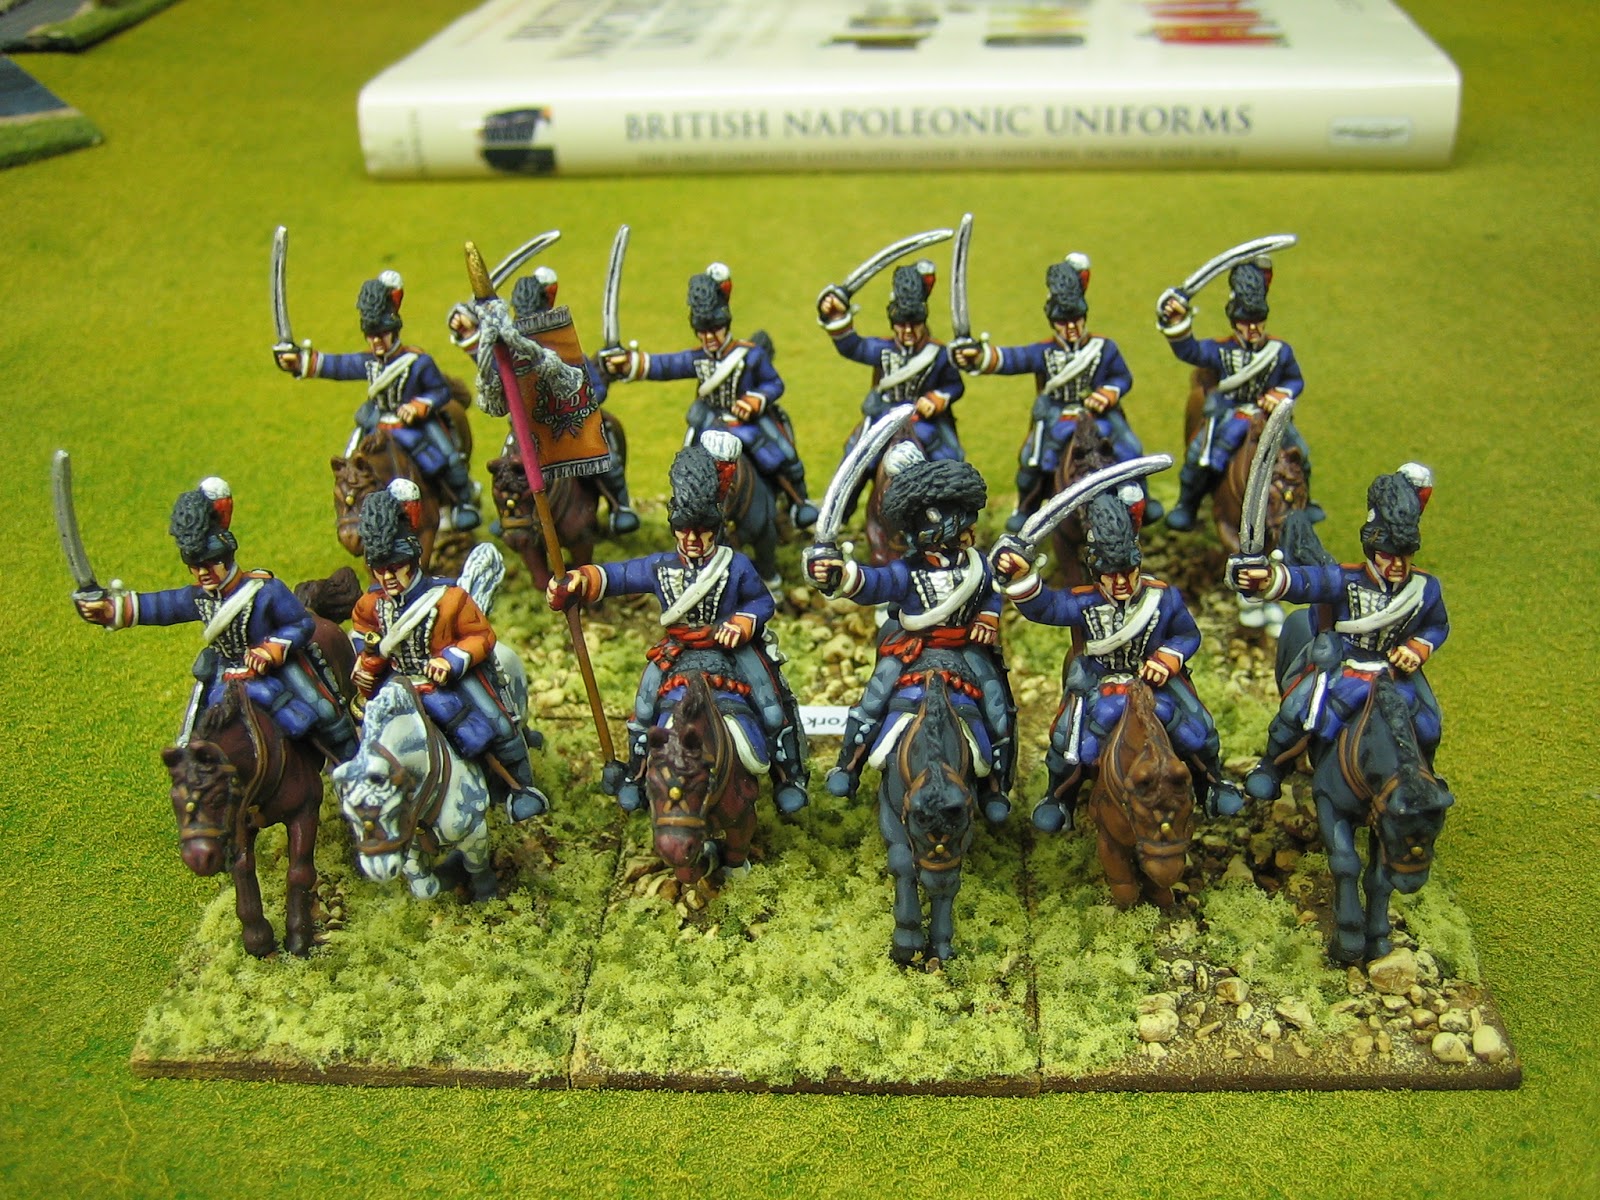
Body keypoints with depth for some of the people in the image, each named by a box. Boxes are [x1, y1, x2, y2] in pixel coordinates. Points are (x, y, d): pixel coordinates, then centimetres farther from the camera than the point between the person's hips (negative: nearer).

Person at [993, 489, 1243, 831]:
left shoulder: (1164, 597, -14)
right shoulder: (1085, 603, -18)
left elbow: (1188, 634, -1)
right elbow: (1043, 606, -31)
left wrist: (1168, 659, -21)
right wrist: (1021, 577, -50)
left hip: (1154, 678, 1)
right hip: (1097, 683, -1)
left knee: (1198, 732, -8)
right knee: (1069, 739, -16)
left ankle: (1211, 784, 26)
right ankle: (1058, 797, 14)